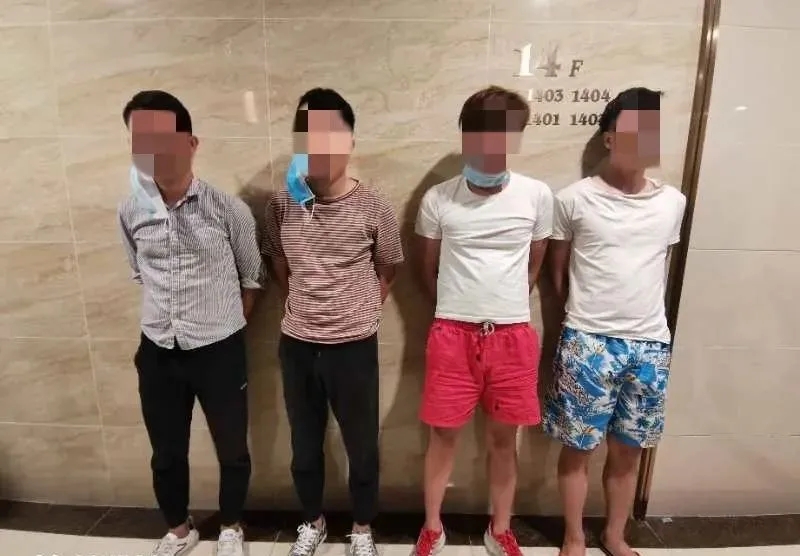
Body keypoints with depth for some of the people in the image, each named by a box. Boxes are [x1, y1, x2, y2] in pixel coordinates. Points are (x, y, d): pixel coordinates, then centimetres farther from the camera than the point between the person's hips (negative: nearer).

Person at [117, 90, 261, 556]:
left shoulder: (228, 209, -12)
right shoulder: (131, 212, -2)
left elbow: (252, 277, -1)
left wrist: (228, 325, 4)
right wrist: (167, 314, 11)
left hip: (219, 351, -3)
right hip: (157, 353, 3)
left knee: (232, 449, 14)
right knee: (167, 453, 19)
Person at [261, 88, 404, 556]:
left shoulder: (373, 207, -12)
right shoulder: (281, 205, -4)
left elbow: (388, 271, 3)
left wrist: (356, 312, 3)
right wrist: (305, 306, 7)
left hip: (354, 346, -2)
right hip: (297, 345, 3)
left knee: (362, 446, 15)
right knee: (305, 444, 20)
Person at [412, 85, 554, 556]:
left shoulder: (538, 196, -2)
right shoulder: (438, 200, -4)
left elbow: (533, 267, 10)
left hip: (513, 336, 1)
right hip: (453, 334, 0)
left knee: (504, 437, 15)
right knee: (444, 433, 12)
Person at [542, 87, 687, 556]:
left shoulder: (673, 202, 4)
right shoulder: (574, 200, -7)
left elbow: (661, 267, 16)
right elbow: (558, 271, 3)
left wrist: (644, 318, 15)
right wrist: (586, 312, 5)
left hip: (650, 345, 4)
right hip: (589, 342, -3)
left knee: (628, 450, 17)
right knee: (579, 448, 9)